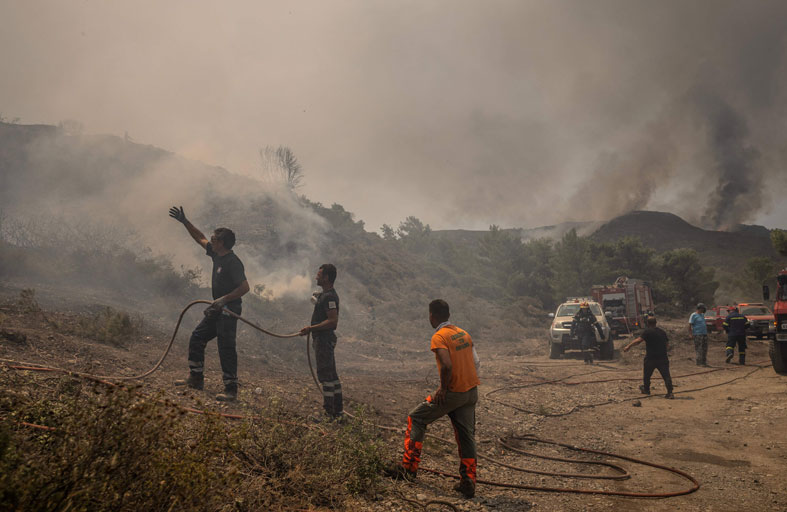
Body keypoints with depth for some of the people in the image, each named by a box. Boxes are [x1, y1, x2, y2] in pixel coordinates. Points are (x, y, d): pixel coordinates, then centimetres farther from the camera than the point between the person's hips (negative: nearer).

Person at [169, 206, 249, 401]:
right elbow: (200, 238, 23)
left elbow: (245, 287, -25)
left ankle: (231, 390, -4)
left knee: (226, 349, -9)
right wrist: (184, 221, 21)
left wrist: (224, 299, -28)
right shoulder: (217, 255, 8)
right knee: (196, 339, 15)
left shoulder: (233, 262, -20)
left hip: (229, 311, -10)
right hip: (217, 310, 10)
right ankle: (196, 378, 26)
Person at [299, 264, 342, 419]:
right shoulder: (325, 295, 15)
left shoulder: (329, 297, -19)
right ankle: (337, 409, 22)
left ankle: (329, 411, -4)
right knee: (331, 374, 14)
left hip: (324, 339, -11)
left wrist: (311, 328, -24)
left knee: (325, 375, -7)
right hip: (323, 339, 11)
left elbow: (333, 321, -26)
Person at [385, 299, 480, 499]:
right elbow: (475, 362, 13)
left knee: (416, 419, 8)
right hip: (471, 391, 7)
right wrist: (470, 386, 18)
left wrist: (443, 388, -14)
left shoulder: (439, 336, -13)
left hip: (453, 392, -7)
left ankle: (409, 468, 9)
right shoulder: (463, 333, 10)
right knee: (466, 436, 12)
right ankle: (468, 483, 13)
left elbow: (447, 365, -27)